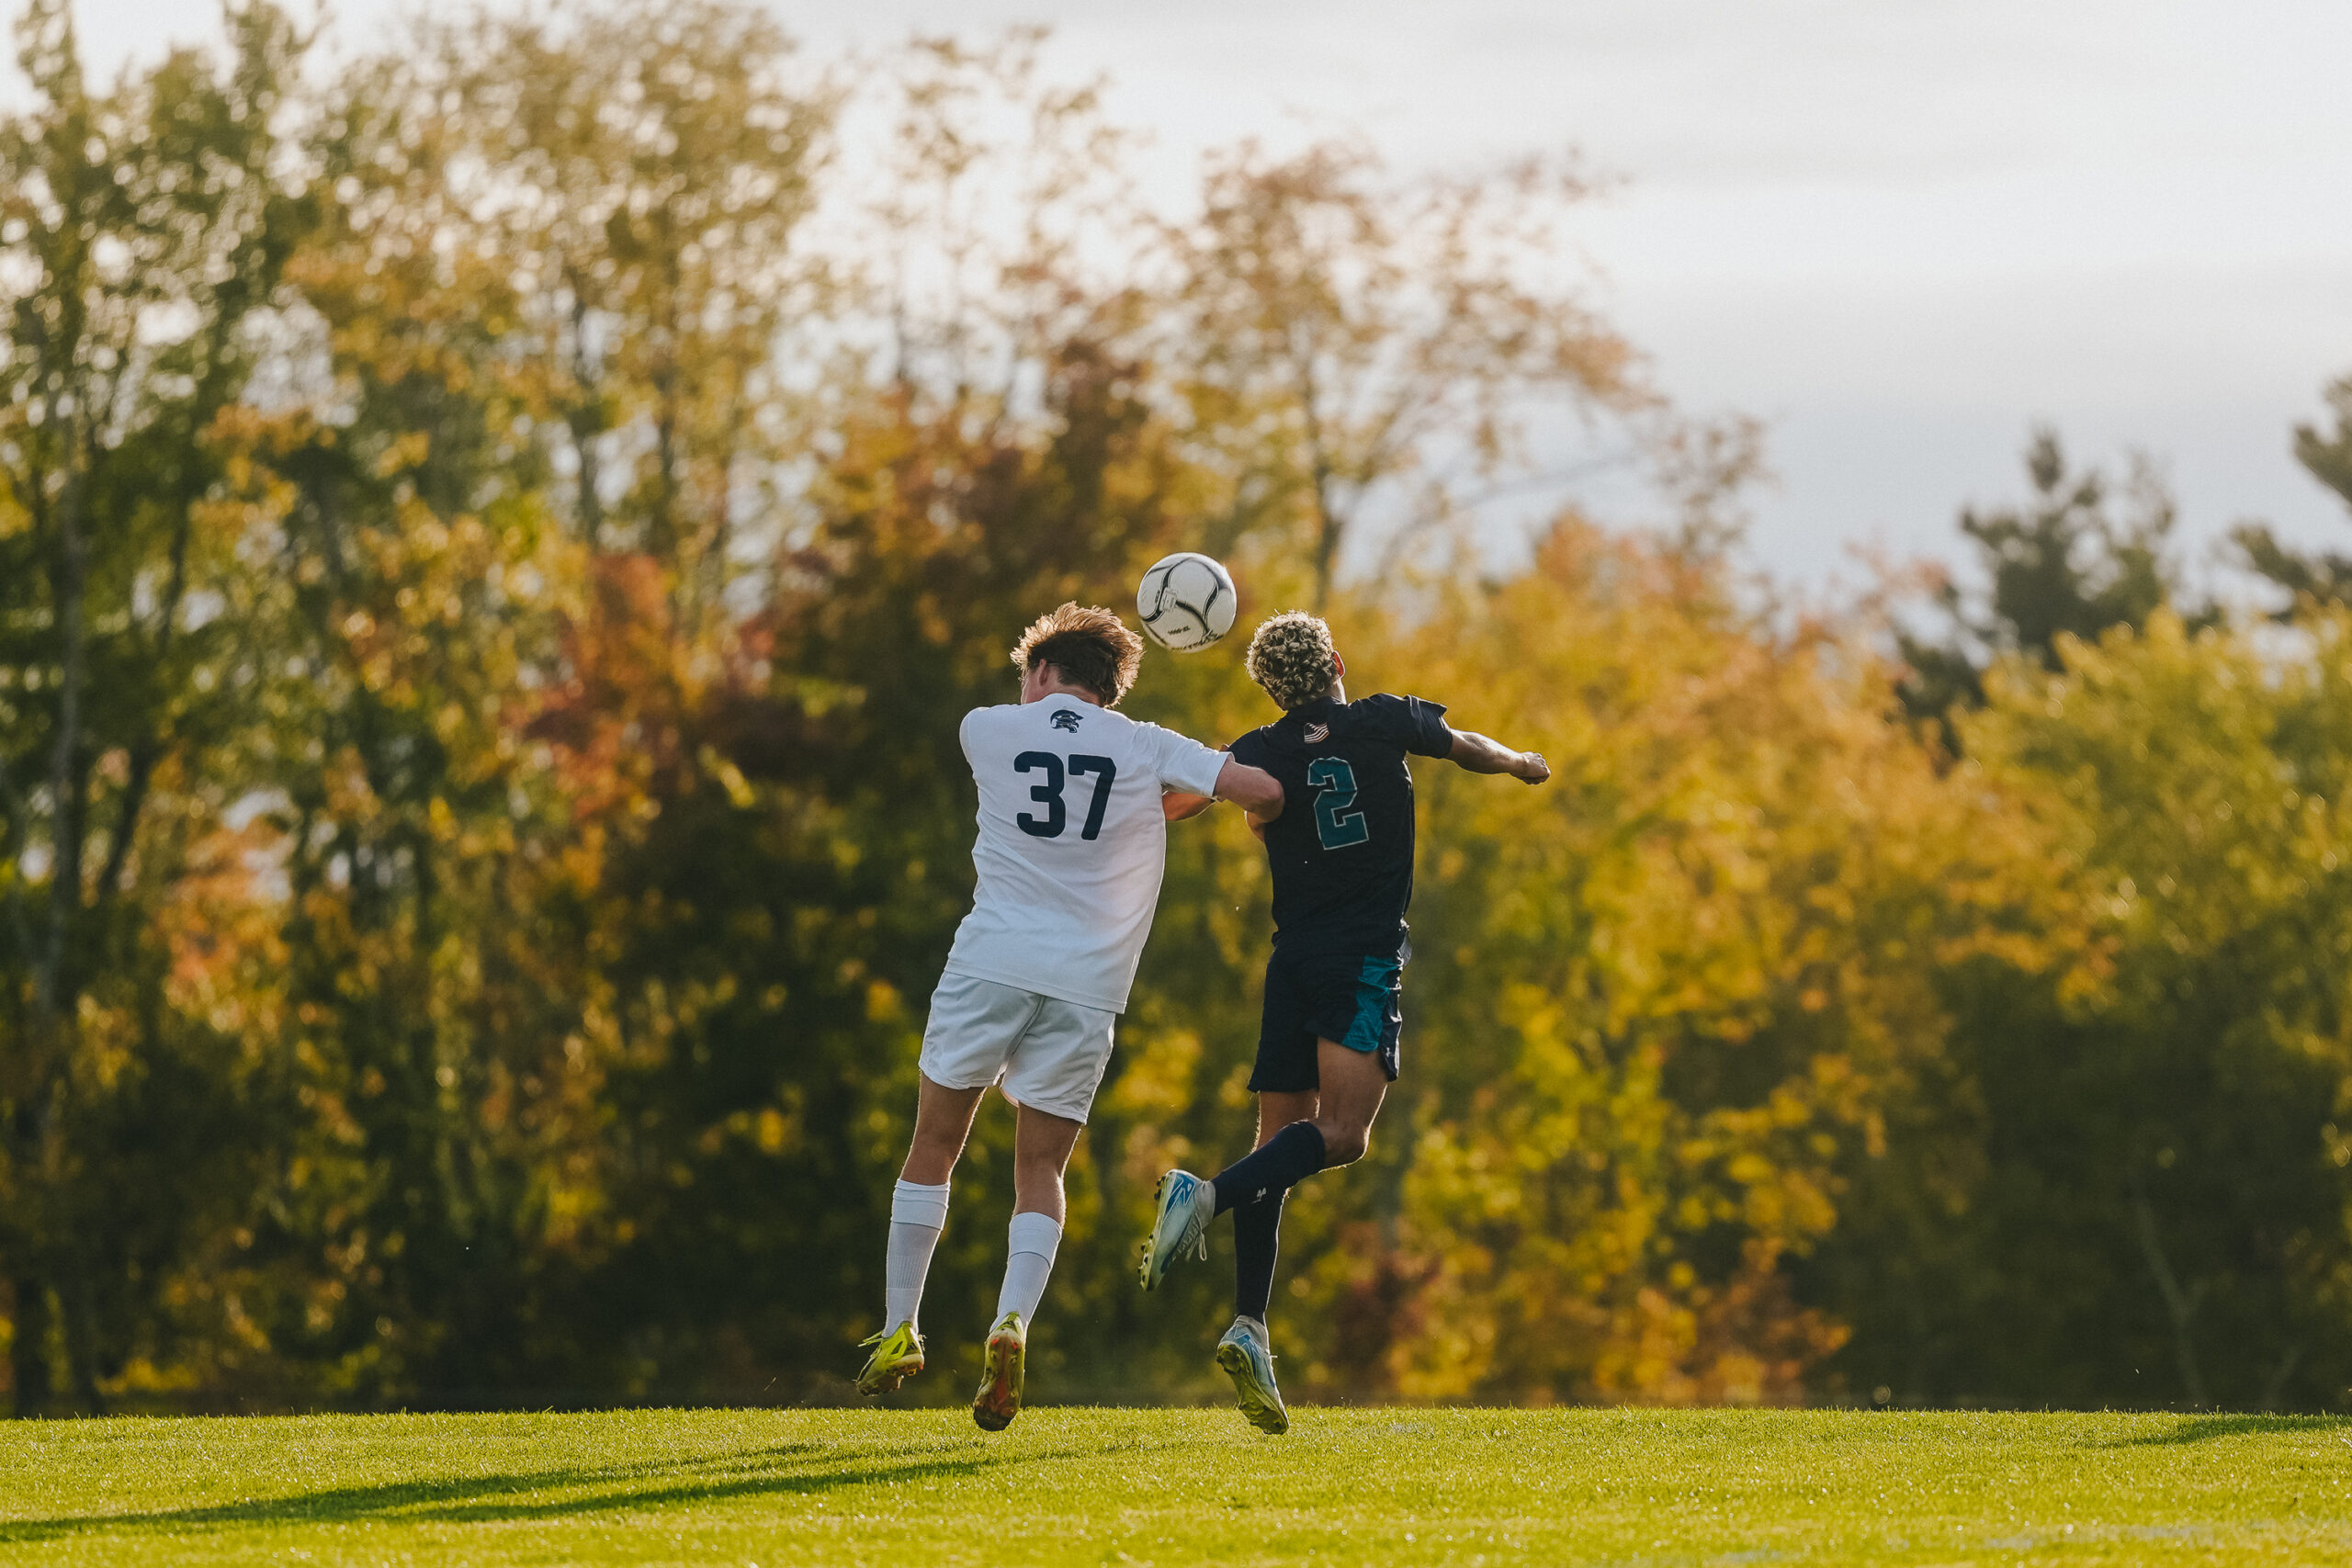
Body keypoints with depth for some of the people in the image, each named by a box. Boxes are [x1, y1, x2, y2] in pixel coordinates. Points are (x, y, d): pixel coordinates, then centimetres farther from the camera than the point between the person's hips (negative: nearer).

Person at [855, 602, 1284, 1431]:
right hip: (1087, 983, 1)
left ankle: (900, 1329, 12)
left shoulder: (986, 730, 8)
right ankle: (1012, 1324, -16)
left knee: (932, 1148, 13)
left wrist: (1170, 802, 25)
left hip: (990, 962, 0)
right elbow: (1264, 790, 0)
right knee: (1040, 1171, 6)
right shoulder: (1147, 748, 6)